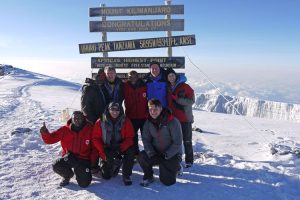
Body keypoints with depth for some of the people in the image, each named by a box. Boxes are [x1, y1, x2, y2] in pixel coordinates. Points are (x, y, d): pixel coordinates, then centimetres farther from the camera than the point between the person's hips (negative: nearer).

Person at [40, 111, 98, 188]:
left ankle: (80, 172, 25)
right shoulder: (65, 130, -6)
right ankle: (68, 175, 9)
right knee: (56, 166, -27)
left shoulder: (90, 129, -9)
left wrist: (92, 161, -9)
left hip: (84, 159, -1)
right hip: (69, 158, 2)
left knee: (84, 183, -12)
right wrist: (45, 133, -29)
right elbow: (50, 139, -7)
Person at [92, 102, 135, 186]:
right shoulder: (101, 122, -6)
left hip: (121, 148, 0)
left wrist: (120, 149, -27)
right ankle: (115, 165, 29)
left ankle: (126, 175, -14)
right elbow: (96, 139, -5)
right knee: (106, 176, -5)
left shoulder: (126, 121, -7)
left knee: (130, 151, -33)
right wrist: (104, 152, -17)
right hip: (107, 150, 0)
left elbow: (129, 138, -11)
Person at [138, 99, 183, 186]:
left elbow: (177, 143, -17)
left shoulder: (173, 122, -18)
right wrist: (151, 154, -17)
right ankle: (148, 177, 4)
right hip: (156, 152, 4)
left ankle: (175, 167, 20)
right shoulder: (148, 122, -2)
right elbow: (146, 139, -1)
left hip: (172, 154, -4)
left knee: (167, 181, -12)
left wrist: (166, 155, -20)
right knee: (141, 157, -24)